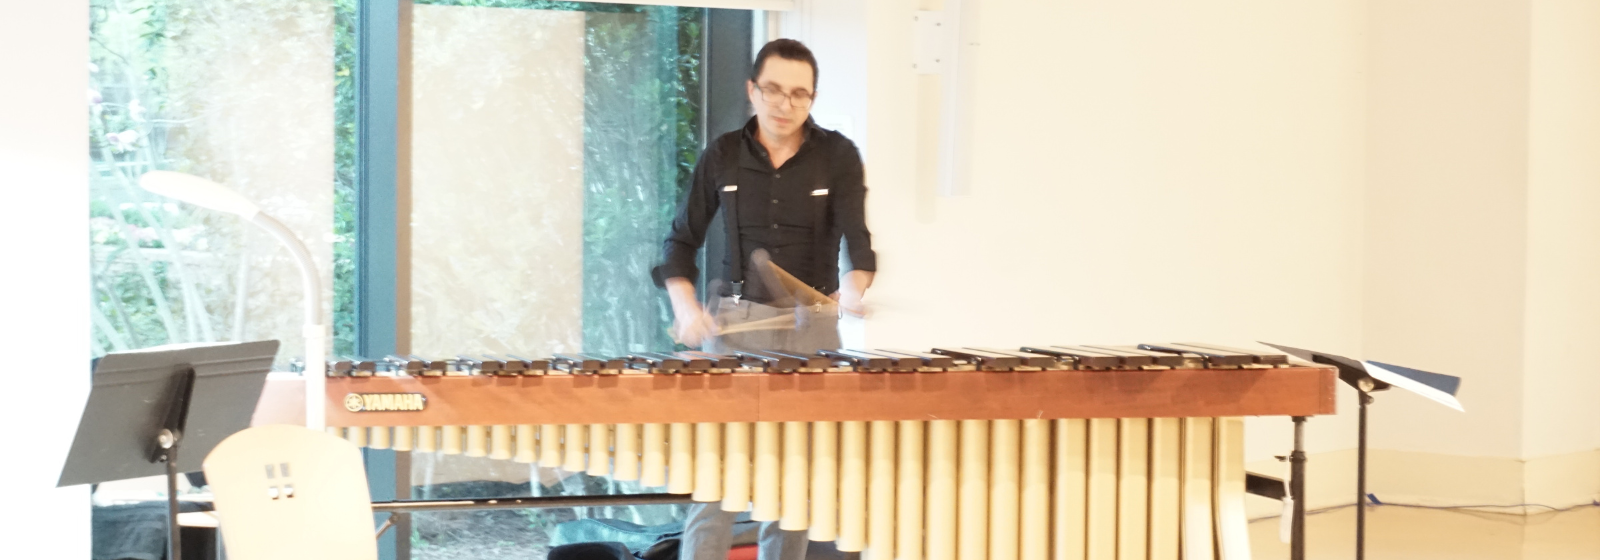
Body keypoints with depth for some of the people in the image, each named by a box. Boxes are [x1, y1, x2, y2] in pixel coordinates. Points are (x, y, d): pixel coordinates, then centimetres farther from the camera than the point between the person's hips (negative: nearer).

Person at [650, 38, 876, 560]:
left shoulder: (838, 157, -3)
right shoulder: (722, 156, 1)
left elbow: (857, 237, -14)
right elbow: (682, 239, 6)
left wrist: (854, 285, -36)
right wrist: (684, 306, -11)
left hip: (811, 327, 0)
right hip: (736, 322, 0)